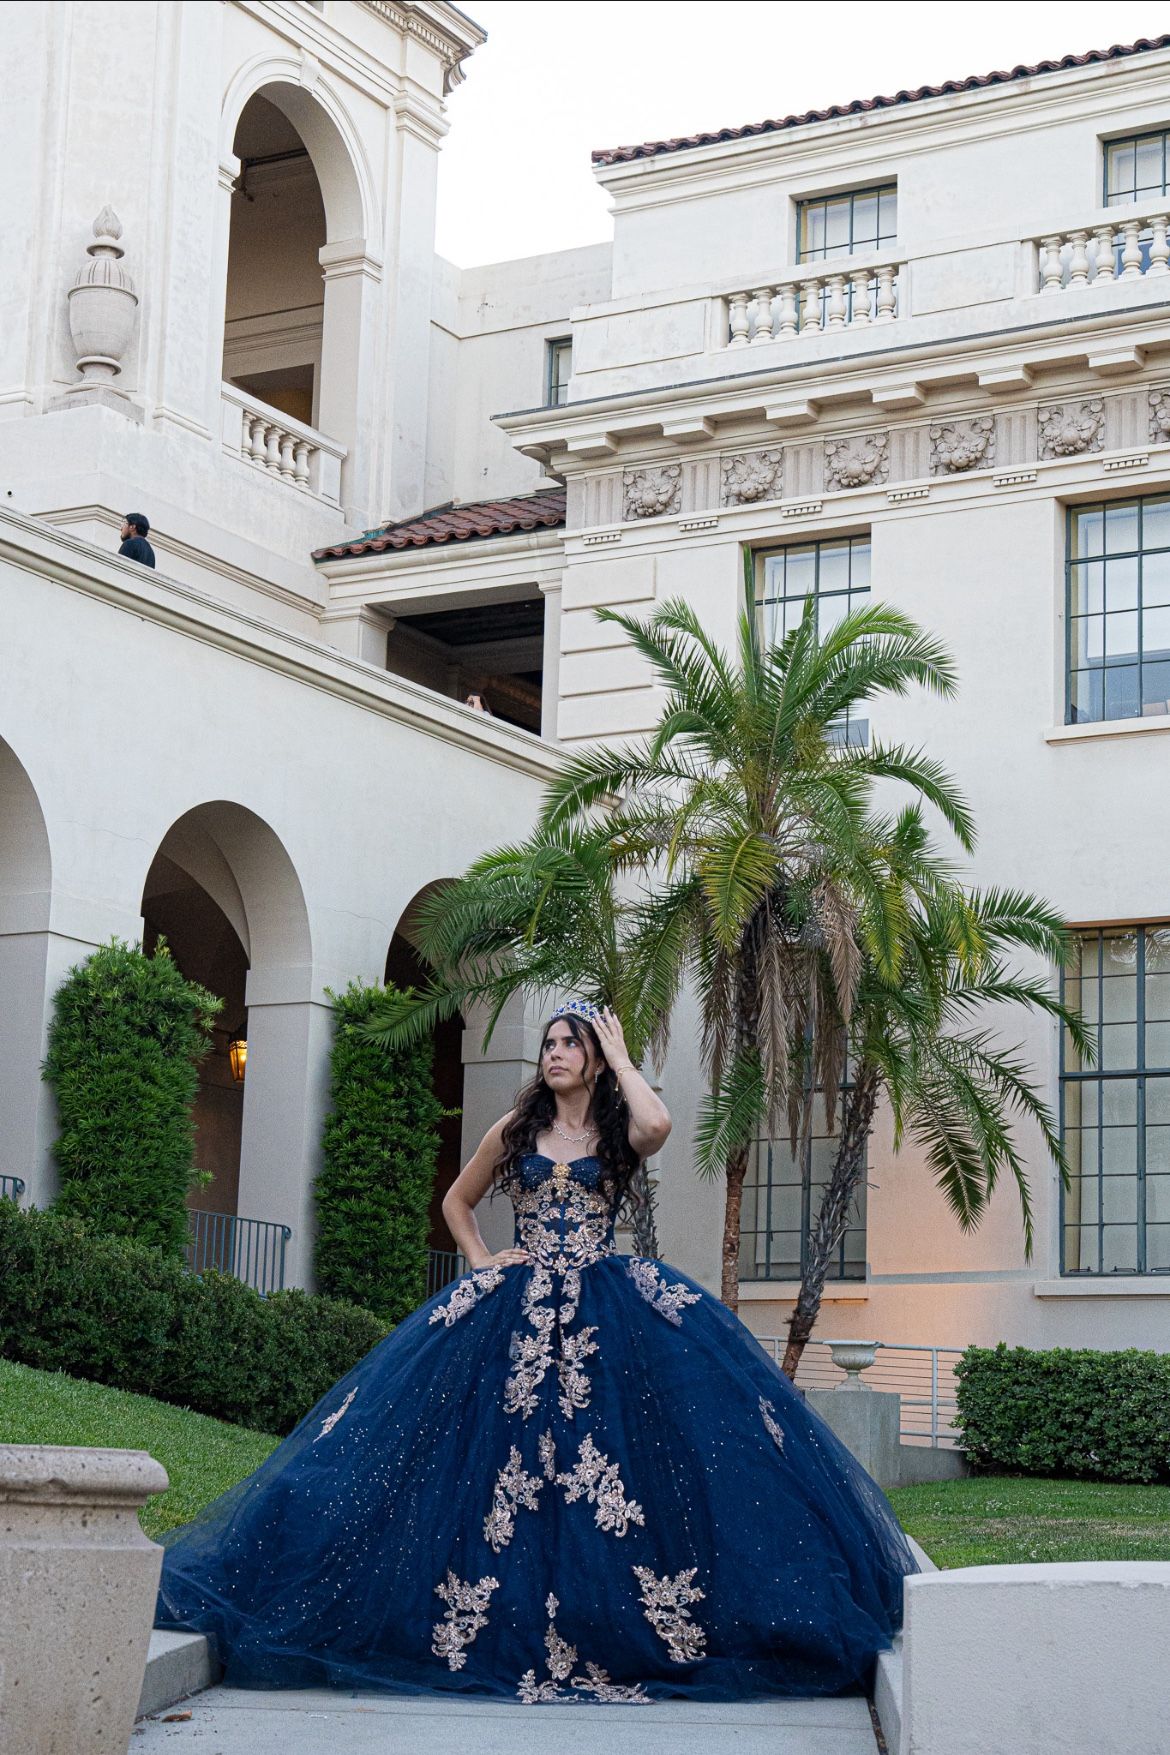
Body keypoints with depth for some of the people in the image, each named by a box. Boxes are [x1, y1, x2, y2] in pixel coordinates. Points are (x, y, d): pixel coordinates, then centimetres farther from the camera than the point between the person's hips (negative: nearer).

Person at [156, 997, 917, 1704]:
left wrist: (620, 1056, -5)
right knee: (505, 1463, -5)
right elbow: (458, 1201, 24)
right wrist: (482, 1263, 7)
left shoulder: (618, 1136, 5)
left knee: (608, 1461, -14)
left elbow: (657, 1123, -20)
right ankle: (509, 1634, 2)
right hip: (516, 1313, 2)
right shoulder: (516, 1131, 12)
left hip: (607, 1315, -2)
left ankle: (633, 1634, -7)